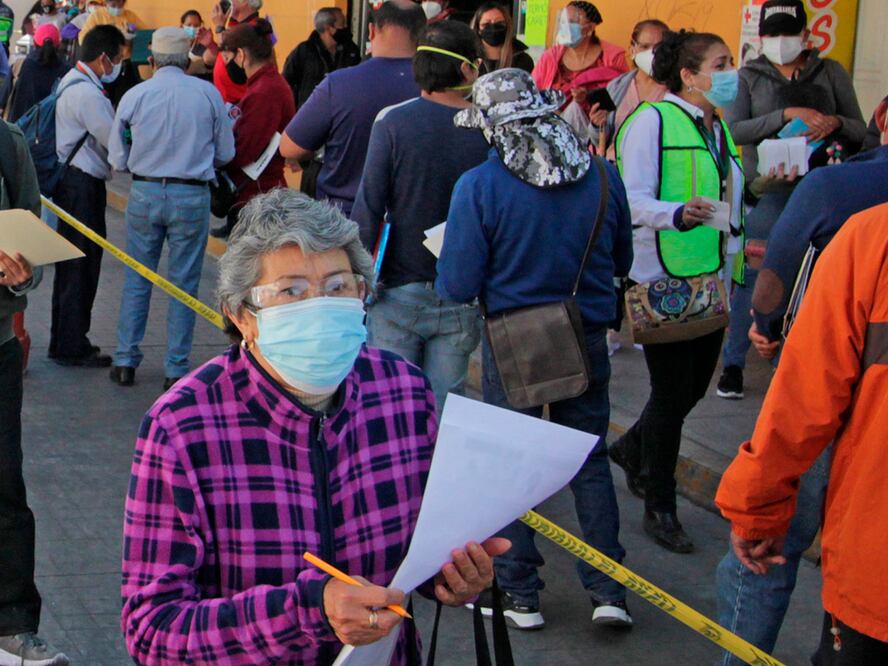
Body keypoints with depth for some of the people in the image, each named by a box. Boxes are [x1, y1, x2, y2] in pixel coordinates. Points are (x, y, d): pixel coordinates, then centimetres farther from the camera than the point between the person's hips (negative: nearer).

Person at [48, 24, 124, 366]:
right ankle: (72, 347, 6)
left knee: (71, 266, 18)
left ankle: (65, 341, 28)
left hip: (70, 180, 11)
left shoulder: (71, 83, 14)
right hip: (82, 186, -11)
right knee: (81, 267, -2)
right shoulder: (87, 94, -19)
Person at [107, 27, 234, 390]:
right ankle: (176, 369, 10)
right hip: (192, 195, -1)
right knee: (184, 284, 7)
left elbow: (118, 160, 3)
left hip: (145, 194, 1)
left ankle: (125, 361, 16)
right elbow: (225, 154, 4)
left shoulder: (134, 96, -2)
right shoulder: (209, 94, -3)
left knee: (136, 279, 12)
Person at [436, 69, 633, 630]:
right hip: (587, 338, 3)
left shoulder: (478, 187, -16)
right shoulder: (602, 176, -5)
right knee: (590, 460, 15)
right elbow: (622, 262, 8)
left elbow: (458, 286, -16)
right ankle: (608, 589, 16)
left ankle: (520, 592, 19)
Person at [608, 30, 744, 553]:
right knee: (673, 393, -3)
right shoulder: (653, 121, -11)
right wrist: (678, 213, -34)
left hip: (712, 280, 8)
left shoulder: (719, 129, 16)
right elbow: (634, 200, -17)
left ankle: (632, 450, 39)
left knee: (694, 387, 12)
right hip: (664, 280, -8)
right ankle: (660, 508, 10)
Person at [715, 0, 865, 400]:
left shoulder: (831, 74, 11)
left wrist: (836, 122, -13)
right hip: (767, 190, -2)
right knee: (753, 277, -2)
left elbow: (860, 132, 10)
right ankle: (732, 364, 10)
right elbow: (734, 130, -9)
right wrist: (786, 115, -19)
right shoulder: (749, 77, 7)